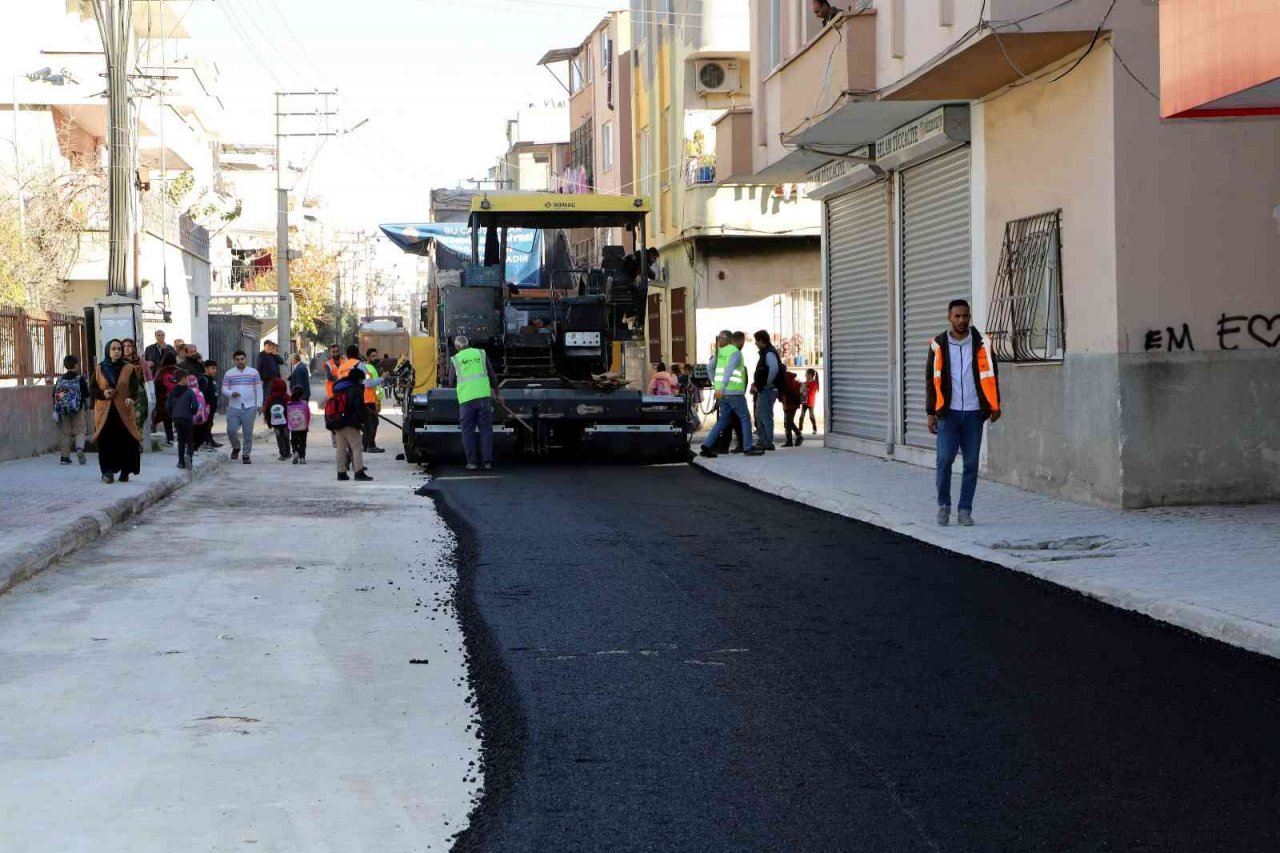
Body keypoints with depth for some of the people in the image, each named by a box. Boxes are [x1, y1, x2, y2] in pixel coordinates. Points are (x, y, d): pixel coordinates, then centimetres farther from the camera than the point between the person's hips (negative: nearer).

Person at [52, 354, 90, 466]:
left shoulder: (60, 379, 4)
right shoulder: (80, 378, -4)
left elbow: (55, 397, 4)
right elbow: (86, 397, -2)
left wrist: (55, 411, 9)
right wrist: (87, 410, 9)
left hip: (63, 410, 3)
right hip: (78, 410, -3)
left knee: (66, 433, 12)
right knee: (79, 431, 4)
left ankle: (64, 457, 11)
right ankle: (80, 448, -24)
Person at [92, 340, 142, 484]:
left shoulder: (129, 369, 6)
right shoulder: (99, 369, 10)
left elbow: (134, 387, -8)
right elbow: (92, 389, 10)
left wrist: (131, 398, -29)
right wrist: (103, 394, -12)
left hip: (123, 412, -1)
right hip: (104, 412, 1)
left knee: (126, 443, -5)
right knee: (106, 442, -9)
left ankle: (125, 472, 9)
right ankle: (108, 472, -4)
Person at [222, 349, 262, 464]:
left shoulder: (253, 372, 7)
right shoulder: (229, 374, 7)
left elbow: (258, 389, 7)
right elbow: (224, 390, 5)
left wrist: (259, 404, 0)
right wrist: (231, 393, -16)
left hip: (249, 407, -1)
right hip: (233, 407, 1)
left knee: (248, 432, -1)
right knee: (231, 430, -8)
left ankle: (246, 455, 9)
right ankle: (236, 447, 20)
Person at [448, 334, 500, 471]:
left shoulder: (455, 359, 8)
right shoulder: (481, 354, 12)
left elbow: (452, 382, 15)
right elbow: (492, 376, 15)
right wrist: (497, 394, 28)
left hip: (466, 398, -1)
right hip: (484, 395, 1)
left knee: (468, 431, 6)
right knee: (486, 429, 5)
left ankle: (471, 461, 0)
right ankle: (487, 461, -1)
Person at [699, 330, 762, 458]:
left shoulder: (720, 352, 10)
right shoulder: (735, 352, -10)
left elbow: (710, 367, 18)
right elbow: (729, 370, -22)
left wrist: (715, 385, 23)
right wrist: (721, 388, -29)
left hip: (723, 393, 7)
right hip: (734, 392, -7)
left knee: (723, 420, 13)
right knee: (745, 418, 4)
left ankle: (707, 445, 2)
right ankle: (748, 447, 5)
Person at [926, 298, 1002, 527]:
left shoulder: (981, 344, 3)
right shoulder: (939, 346, 2)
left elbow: (991, 375, 11)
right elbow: (931, 380, 4)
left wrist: (995, 406, 9)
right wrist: (931, 412, 1)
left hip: (974, 413, 1)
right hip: (948, 413, -1)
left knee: (971, 463, 2)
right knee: (945, 459, -9)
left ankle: (965, 510, 10)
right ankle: (944, 505, 9)